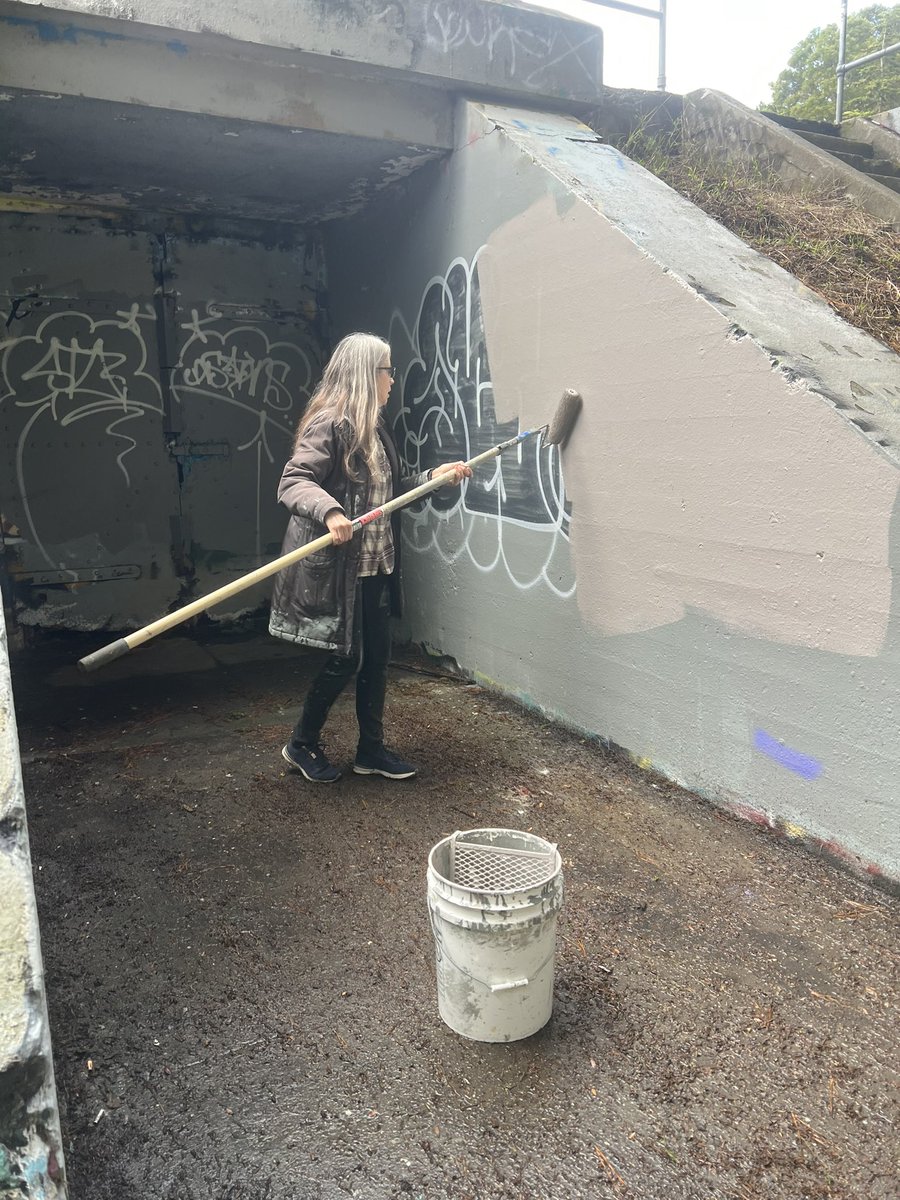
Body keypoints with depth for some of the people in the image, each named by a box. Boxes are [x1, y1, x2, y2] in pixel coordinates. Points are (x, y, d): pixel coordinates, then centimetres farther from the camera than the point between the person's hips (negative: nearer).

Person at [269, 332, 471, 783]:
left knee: (377, 656, 12)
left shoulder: (374, 428, 13)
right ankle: (302, 745, 22)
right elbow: (293, 482, -23)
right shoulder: (328, 424, -14)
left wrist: (436, 475, 12)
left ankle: (371, 749, 27)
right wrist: (329, 512, -40)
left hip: (376, 565, 9)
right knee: (347, 658, 0)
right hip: (336, 566, -9)